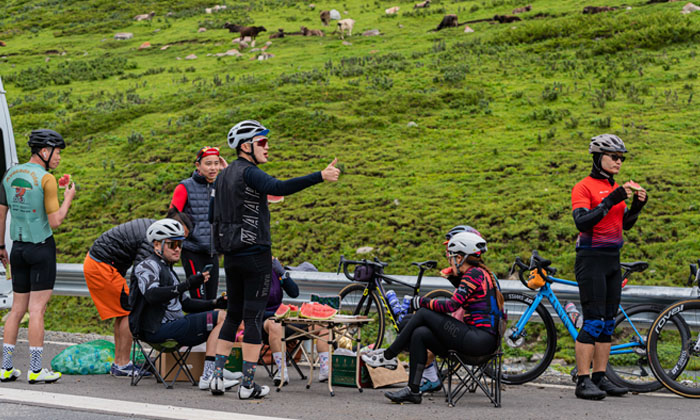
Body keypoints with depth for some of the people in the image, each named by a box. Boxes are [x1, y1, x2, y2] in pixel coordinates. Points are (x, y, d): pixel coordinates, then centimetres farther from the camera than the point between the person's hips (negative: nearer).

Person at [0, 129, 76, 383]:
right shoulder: (46, 179, -13)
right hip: (41, 248, -6)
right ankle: (35, 370, -2)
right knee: (37, 309, -4)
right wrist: (68, 199, 0)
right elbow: (55, 221, -15)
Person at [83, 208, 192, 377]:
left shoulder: (151, 225, 9)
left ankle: (118, 363, 15)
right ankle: (123, 365, -5)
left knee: (122, 311, 13)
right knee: (130, 311, -7)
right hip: (102, 267, -11)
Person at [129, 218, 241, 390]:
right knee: (221, 318, -15)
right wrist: (187, 285, -33)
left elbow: (185, 303, 25)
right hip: (158, 329, -10)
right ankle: (208, 377, -23)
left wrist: (215, 303, 10)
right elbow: (152, 295, -28)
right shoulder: (148, 266, -8)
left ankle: (217, 370, 8)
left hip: (170, 326, 10)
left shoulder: (167, 269, 25)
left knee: (218, 313, 20)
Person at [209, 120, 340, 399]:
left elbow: (212, 215, 17)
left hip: (230, 257, 8)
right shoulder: (249, 172, -14)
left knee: (233, 315, 15)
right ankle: (248, 385, -2)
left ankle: (217, 377, 12)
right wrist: (320, 176, -37)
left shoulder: (223, 175, 13)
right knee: (253, 318, -3)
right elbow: (278, 188, -33)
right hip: (255, 255, -8)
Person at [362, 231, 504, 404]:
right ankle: (413, 390, 2)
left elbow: (452, 305, -18)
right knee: (420, 334, 3)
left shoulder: (474, 274, -9)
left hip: (479, 340, -9)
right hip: (485, 341, 9)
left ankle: (388, 356, 4)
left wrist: (422, 302, -4)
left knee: (424, 313, -7)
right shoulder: (482, 273, 21)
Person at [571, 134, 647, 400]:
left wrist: (637, 205, -1)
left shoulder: (616, 188, 16)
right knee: (593, 321, -11)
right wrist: (610, 201, -25)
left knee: (608, 322, 7)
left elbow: (626, 224, 16)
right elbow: (582, 222, -21)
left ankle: (600, 378, 12)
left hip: (612, 259, 8)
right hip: (591, 259, -8)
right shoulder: (584, 187, -8)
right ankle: (583, 382, -9)